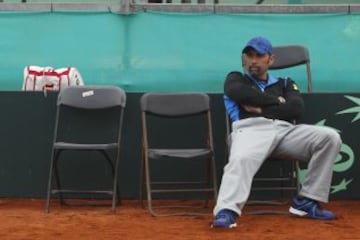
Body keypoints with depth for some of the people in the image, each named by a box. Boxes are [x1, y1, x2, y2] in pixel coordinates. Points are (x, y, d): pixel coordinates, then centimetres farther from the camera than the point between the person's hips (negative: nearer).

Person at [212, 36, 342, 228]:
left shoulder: (284, 83, 30)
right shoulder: (236, 79, 26)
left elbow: (297, 109, 9)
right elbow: (238, 93, -1)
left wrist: (261, 109, 0)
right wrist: (277, 101, 7)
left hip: (284, 130, 3)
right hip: (250, 129, -3)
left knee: (330, 137, -21)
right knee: (241, 159, -39)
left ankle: (307, 201, -20)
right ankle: (226, 211, -58)